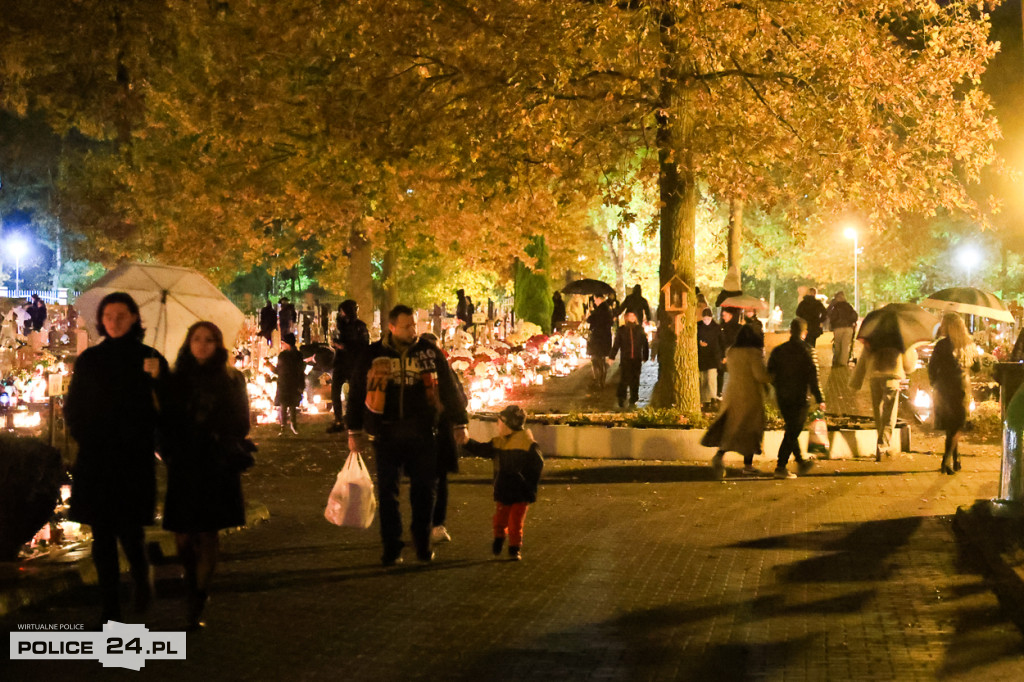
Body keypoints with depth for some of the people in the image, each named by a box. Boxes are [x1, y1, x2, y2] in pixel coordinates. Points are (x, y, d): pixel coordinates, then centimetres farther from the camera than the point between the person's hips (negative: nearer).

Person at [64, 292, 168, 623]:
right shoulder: (89, 360, 9)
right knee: (102, 535, 3)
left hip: (134, 461, -2)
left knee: (130, 533, -8)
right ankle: (110, 606, 12)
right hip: (95, 461, 2)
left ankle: (141, 575, 23)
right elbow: (72, 409, 14)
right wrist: (86, 437, 1)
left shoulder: (151, 360, 3)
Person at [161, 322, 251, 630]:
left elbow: (241, 422, 8)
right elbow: (164, 421, 9)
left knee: (207, 535, -5)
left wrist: (229, 451, -5)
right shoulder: (176, 380, 9)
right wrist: (169, 452, -4)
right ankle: (193, 591, 22)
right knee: (183, 535, -1)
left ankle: (196, 604, -2)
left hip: (218, 469, -1)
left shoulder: (232, 380, 7)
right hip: (183, 468, 1)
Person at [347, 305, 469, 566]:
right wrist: (354, 431, 11)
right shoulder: (373, 355, 1)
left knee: (425, 489, 5)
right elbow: (356, 392, 9)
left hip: (422, 434, 1)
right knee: (387, 492, 3)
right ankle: (391, 548, 12)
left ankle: (422, 543, 19)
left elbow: (448, 387, 9)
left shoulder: (429, 352, 3)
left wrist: (459, 423, 10)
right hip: (387, 434, 0)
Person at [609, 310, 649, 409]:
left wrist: (645, 357, 10)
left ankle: (633, 401, 14)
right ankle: (622, 398, 9)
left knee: (635, 382, 4)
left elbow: (645, 344, 12)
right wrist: (611, 357, 0)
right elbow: (616, 345, 6)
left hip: (637, 360, 1)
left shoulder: (640, 330, 7)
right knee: (624, 380, -7)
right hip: (625, 359, -1)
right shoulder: (621, 330, 5)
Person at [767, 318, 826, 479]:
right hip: (799, 398, -5)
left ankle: (801, 460, 35)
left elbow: (770, 374, 8)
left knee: (791, 430, 20)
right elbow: (813, 377, -12)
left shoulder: (778, 350, 3)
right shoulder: (808, 351, -10)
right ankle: (780, 468, -5)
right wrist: (819, 400, -8)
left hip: (782, 397, 5)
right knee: (792, 433, -1)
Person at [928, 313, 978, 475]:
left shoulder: (942, 345, -11)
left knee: (951, 426, 10)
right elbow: (977, 367, 15)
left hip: (945, 389, -3)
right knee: (957, 426, 7)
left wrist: (934, 384, 6)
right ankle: (949, 459, -7)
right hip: (963, 388, 3)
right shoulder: (969, 345, 4)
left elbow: (932, 367, -9)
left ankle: (954, 460, 14)